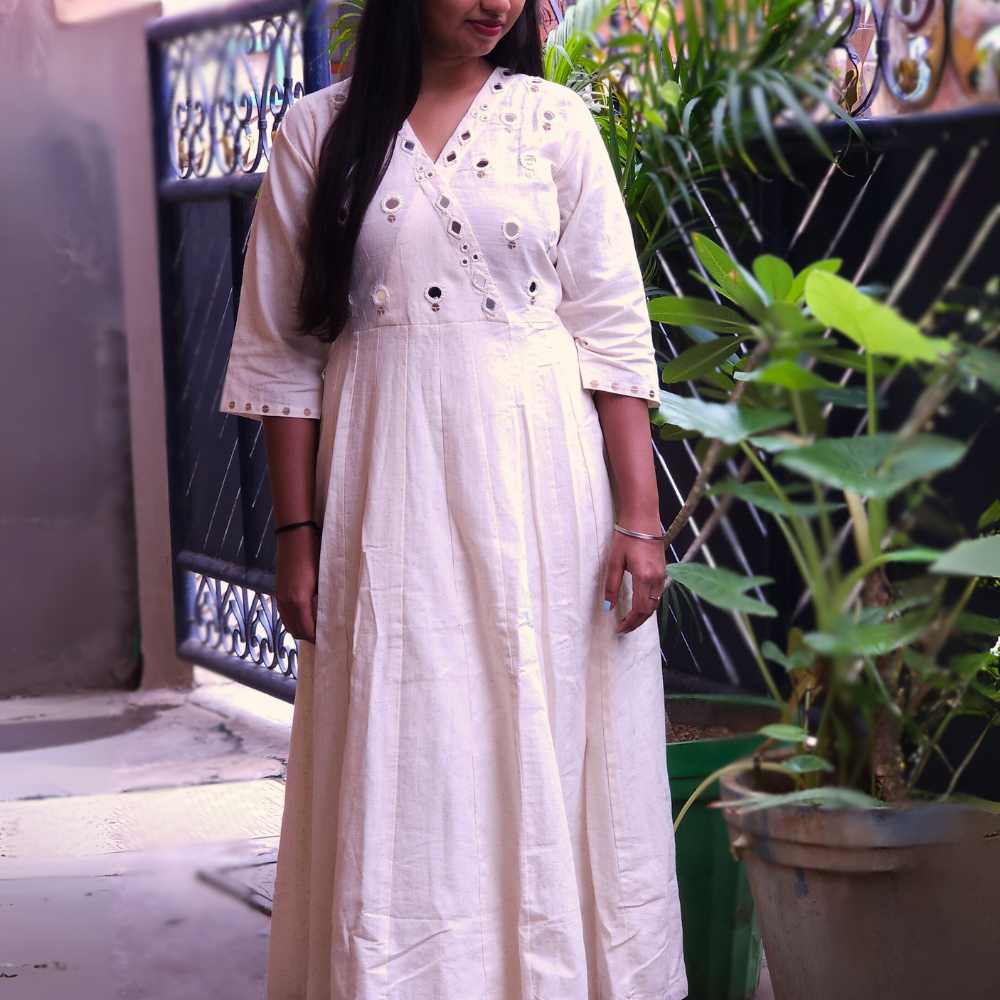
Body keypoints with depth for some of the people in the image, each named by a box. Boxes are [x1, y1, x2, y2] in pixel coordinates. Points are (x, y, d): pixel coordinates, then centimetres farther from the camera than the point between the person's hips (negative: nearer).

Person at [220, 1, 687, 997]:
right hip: (390, 485, 0)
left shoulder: (553, 119, 3)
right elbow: (280, 350, 4)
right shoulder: (319, 131, 3)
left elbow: (613, 330, 1)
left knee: (548, 753, 5)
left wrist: (639, 513, -6)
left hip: (542, 476, 0)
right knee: (405, 763, 3)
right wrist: (297, 533, -1)